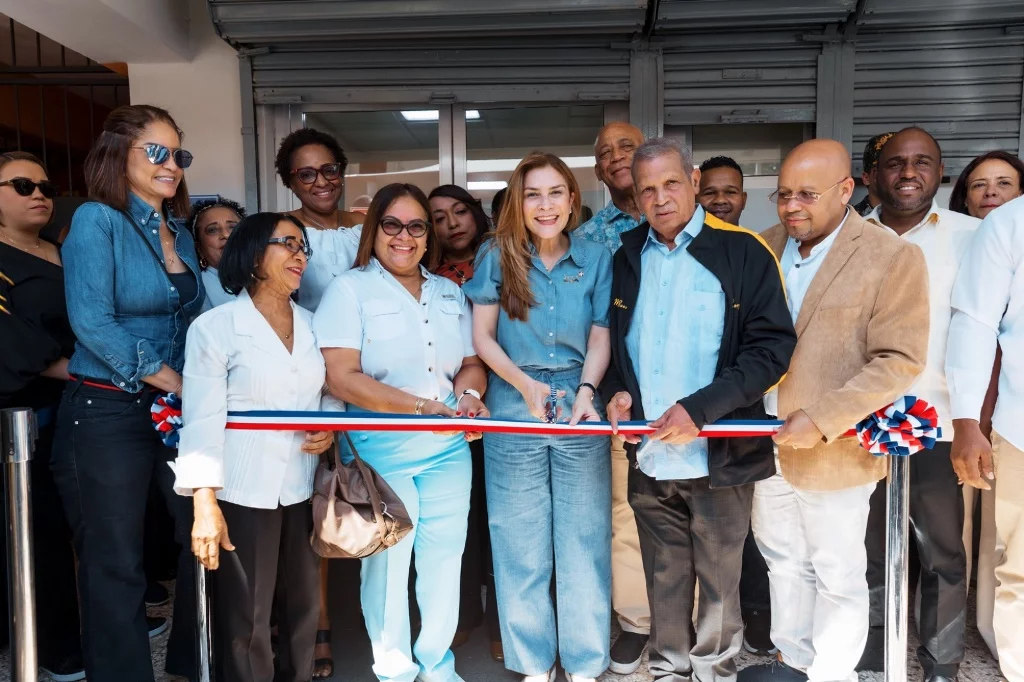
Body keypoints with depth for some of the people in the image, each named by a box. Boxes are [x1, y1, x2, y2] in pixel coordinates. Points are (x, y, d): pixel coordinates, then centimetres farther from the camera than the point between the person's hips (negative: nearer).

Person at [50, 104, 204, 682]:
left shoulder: (181, 234, 11)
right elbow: (92, 322, -18)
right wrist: (169, 381, -13)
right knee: (117, 565, 6)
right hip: (108, 412, -6)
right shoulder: (97, 220, -8)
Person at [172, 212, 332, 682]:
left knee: (304, 608, 13)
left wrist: (330, 429, -2)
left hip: (304, 490, 5)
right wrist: (205, 504, -17)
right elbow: (202, 419, -11)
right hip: (243, 493, -5)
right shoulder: (215, 326, -6)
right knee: (247, 622, 5)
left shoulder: (312, 325, 11)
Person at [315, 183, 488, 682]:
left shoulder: (450, 293, 14)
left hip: (449, 448, 5)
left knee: (445, 556, 10)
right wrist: (420, 406, -19)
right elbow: (340, 377, -13)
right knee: (388, 561, 4)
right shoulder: (349, 289, -3)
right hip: (381, 451, -4)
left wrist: (469, 394, -9)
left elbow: (471, 363, 16)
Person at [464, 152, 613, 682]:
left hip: (580, 404, 1)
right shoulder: (496, 256, 0)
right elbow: (482, 337, 0)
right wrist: (526, 384, -11)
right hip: (514, 409, 0)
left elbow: (600, 338, 3)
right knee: (521, 543, 7)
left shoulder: (596, 258, 2)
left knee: (584, 538, 5)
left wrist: (586, 390, -13)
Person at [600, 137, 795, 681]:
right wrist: (616, 390, -1)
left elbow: (773, 346, -11)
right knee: (663, 580, 15)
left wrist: (700, 407, -19)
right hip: (648, 455, 4)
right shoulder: (626, 257, 8)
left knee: (719, 580, 10)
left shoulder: (743, 252, -7)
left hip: (719, 454, -3)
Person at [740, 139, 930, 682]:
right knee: (784, 564, 20)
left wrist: (824, 419, -22)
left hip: (833, 452, -5)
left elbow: (899, 361, -16)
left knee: (837, 577, 12)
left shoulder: (893, 257, -12)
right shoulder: (765, 246, 3)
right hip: (766, 441, 5)